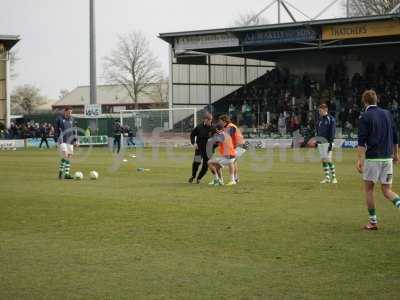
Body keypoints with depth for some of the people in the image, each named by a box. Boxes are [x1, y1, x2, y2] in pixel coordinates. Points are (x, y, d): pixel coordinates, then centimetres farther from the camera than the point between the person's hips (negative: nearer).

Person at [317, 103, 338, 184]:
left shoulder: (331, 119, -5)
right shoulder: (320, 120, 15)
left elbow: (332, 132, -10)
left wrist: (331, 143, -16)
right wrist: (317, 141, 16)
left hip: (327, 142, -7)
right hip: (320, 142, 7)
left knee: (328, 160, -9)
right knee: (323, 160, 5)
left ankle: (333, 177, -2)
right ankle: (327, 178, 9)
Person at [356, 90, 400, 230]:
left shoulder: (365, 117, -5)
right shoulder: (387, 114, 11)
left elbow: (362, 141, -13)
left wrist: (360, 160, -14)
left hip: (372, 158, -4)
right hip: (387, 157, 5)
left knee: (368, 189, 10)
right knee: (387, 190, 9)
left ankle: (373, 222, 10)